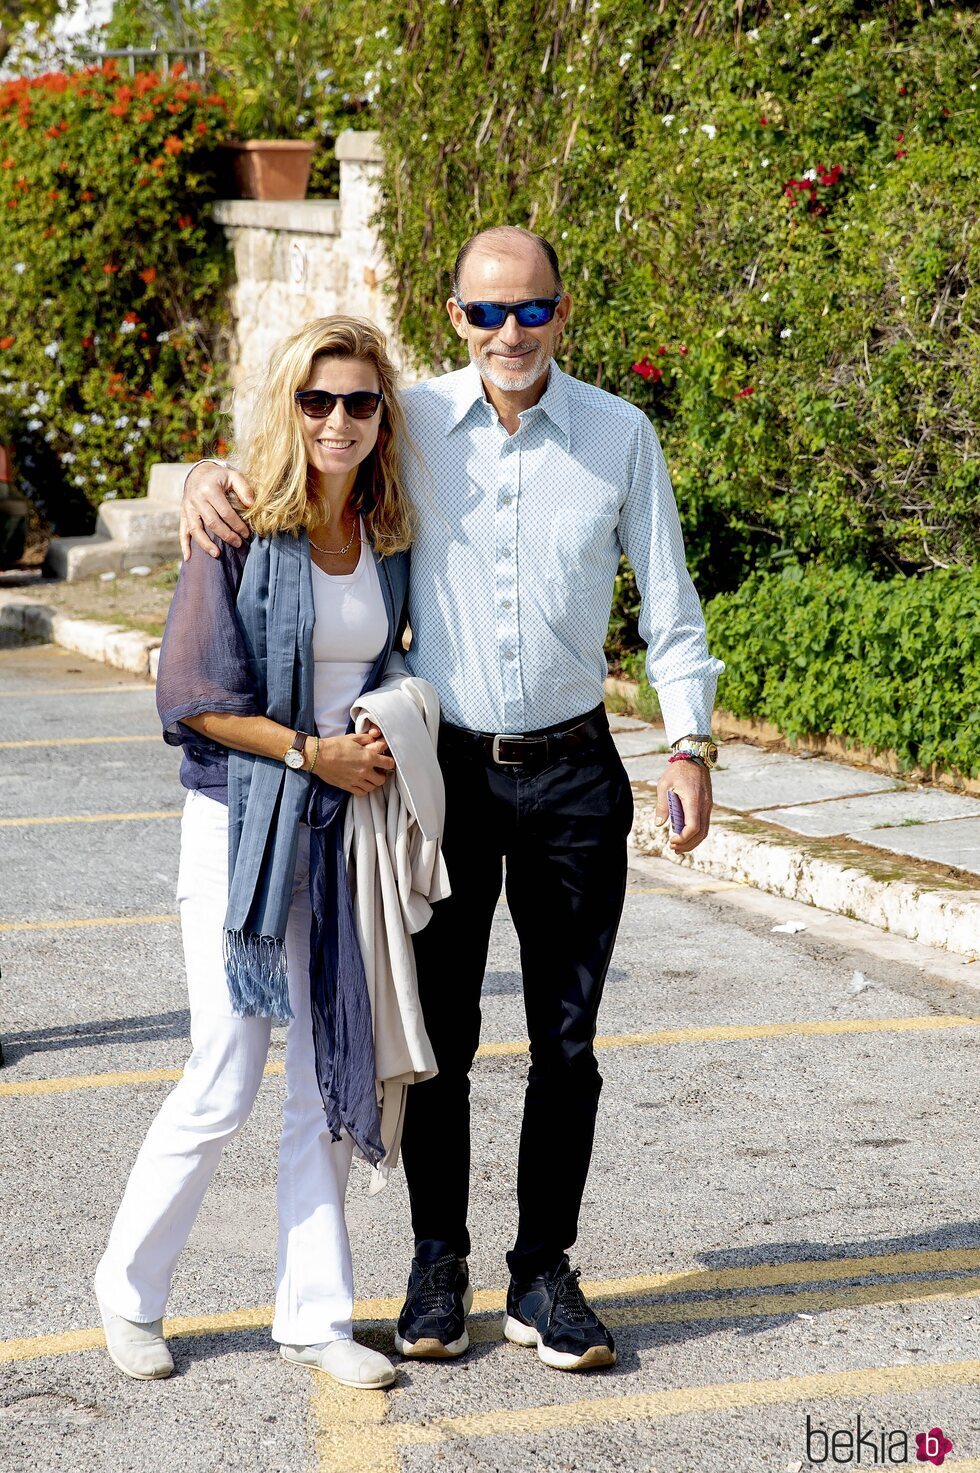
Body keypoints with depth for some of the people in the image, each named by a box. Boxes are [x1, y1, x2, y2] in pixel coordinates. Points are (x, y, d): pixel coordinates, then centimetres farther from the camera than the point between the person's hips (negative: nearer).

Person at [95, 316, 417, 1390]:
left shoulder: (393, 536, 5)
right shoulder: (241, 531, -10)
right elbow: (193, 697, -10)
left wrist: (389, 741, 3)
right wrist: (311, 753, -14)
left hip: (348, 822, 5)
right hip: (243, 820, -5)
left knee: (332, 1080, 7)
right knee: (224, 1086, -3)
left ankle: (313, 1315, 17)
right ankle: (130, 1291, 18)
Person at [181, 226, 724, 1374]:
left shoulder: (620, 436, -1)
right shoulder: (411, 422, -2)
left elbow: (667, 601, 5)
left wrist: (689, 742, -2)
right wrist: (209, 475, -12)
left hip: (571, 771, 0)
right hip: (445, 765, 0)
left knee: (565, 1041, 6)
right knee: (438, 1033, 6)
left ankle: (544, 1274, 18)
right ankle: (437, 1262, 22)